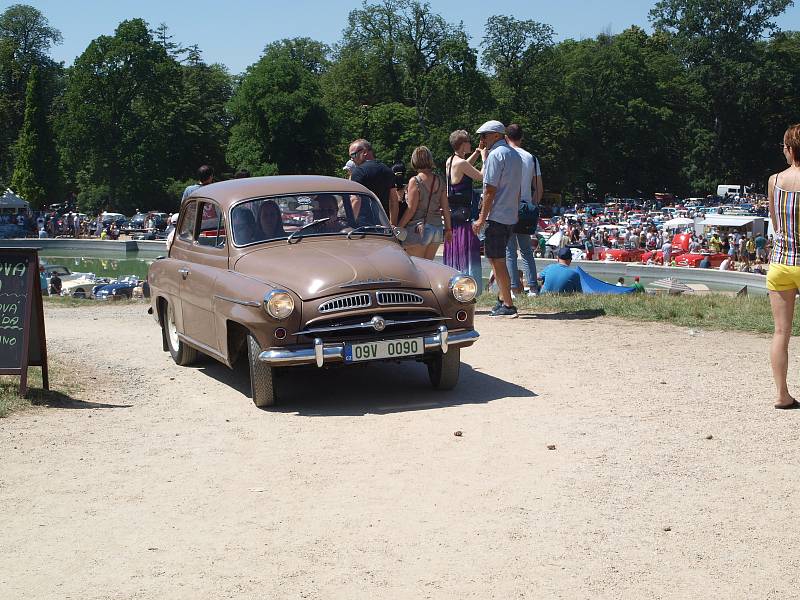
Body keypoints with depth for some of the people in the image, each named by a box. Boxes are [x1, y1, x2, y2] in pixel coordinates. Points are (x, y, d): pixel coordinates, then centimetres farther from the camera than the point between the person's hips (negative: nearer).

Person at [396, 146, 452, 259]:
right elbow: (445, 208, 8)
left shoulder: (415, 181, -10)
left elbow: (411, 209, -12)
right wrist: (448, 228, 17)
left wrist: (398, 227, -5)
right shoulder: (439, 181, 6)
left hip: (418, 229, -6)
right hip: (437, 228, 6)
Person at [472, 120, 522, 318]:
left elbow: (490, 189, -16)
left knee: (497, 260, -5)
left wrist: (482, 218, -14)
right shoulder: (515, 155, 15)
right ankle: (503, 299, 21)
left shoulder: (495, 154, -12)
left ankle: (508, 305, -4)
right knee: (496, 257, 18)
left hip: (497, 215, -9)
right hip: (511, 216, 9)